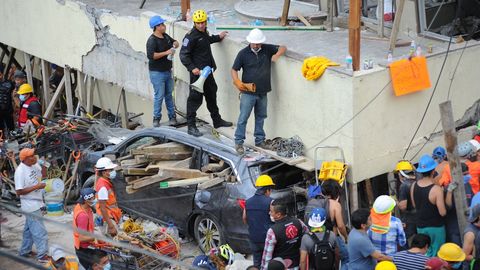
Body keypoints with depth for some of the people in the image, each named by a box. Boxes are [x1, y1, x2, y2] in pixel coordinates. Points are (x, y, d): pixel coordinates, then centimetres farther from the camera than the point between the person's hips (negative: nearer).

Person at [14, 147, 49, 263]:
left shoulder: (34, 165, 0)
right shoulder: (20, 171, -23)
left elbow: (42, 174, 20)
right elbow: (19, 191, -23)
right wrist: (36, 186, -25)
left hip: (36, 203, 8)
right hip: (31, 205, -8)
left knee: (29, 229, 20)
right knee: (39, 231, -4)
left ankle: (25, 251, 34)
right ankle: (42, 255, 3)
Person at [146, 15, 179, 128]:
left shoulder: (166, 36, 8)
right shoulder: (152, 40, -17)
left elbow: (174, 42, 25)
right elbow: (151, 55, -28)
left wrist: (175, 44, 0)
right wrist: (166, 52, -26)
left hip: (167, 71, 8)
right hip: (157, 73, -8)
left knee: (169, 95, 14)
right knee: (159, 96, -4)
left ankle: (172, 117, 21)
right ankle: (156, 119, 6)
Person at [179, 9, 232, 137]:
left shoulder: (204, 32, 10)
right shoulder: (191, 36, -18)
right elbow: (183, 54, -20)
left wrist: (218, 37, 34)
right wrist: (192, 68, -28)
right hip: (197, 72, -9)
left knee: (211, 95, 21)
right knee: (195, 98, -6)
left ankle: (217, 120, 36)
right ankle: (191, 126, -1)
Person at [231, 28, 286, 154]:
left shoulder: (267, 49, 2)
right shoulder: (243, 53, -7)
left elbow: (283, 48, 7)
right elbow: (234, 69, -4)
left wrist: (277, 54, -16)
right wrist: (237, 81, -23)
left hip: (263, 92, 4)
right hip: (248, 92, -4)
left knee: (261, 117, 16)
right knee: (243, 118, -3)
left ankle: (259, 140, 28)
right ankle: (238, 142, 3)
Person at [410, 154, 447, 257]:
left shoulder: (414, 186, -5)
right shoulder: (436, 189, -22)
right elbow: (442, 212, -21)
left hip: (420, 227, 5)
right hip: (436, 227, -5)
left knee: (425, 253, 18)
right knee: (436, 255, 7)